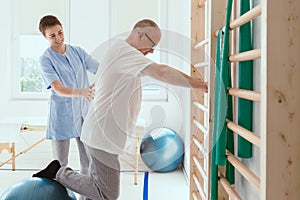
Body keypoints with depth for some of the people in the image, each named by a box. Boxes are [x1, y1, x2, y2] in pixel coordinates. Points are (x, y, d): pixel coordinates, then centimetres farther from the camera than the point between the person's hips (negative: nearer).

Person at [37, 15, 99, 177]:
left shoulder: (77, 51, 5)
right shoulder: (46, 59, -9)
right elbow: (58, 89, -21)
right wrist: (81, 92, -39)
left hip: (83, 111, 4)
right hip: (61, 114, -4)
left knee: (89, 162, 10)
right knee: (60, 164, 7)